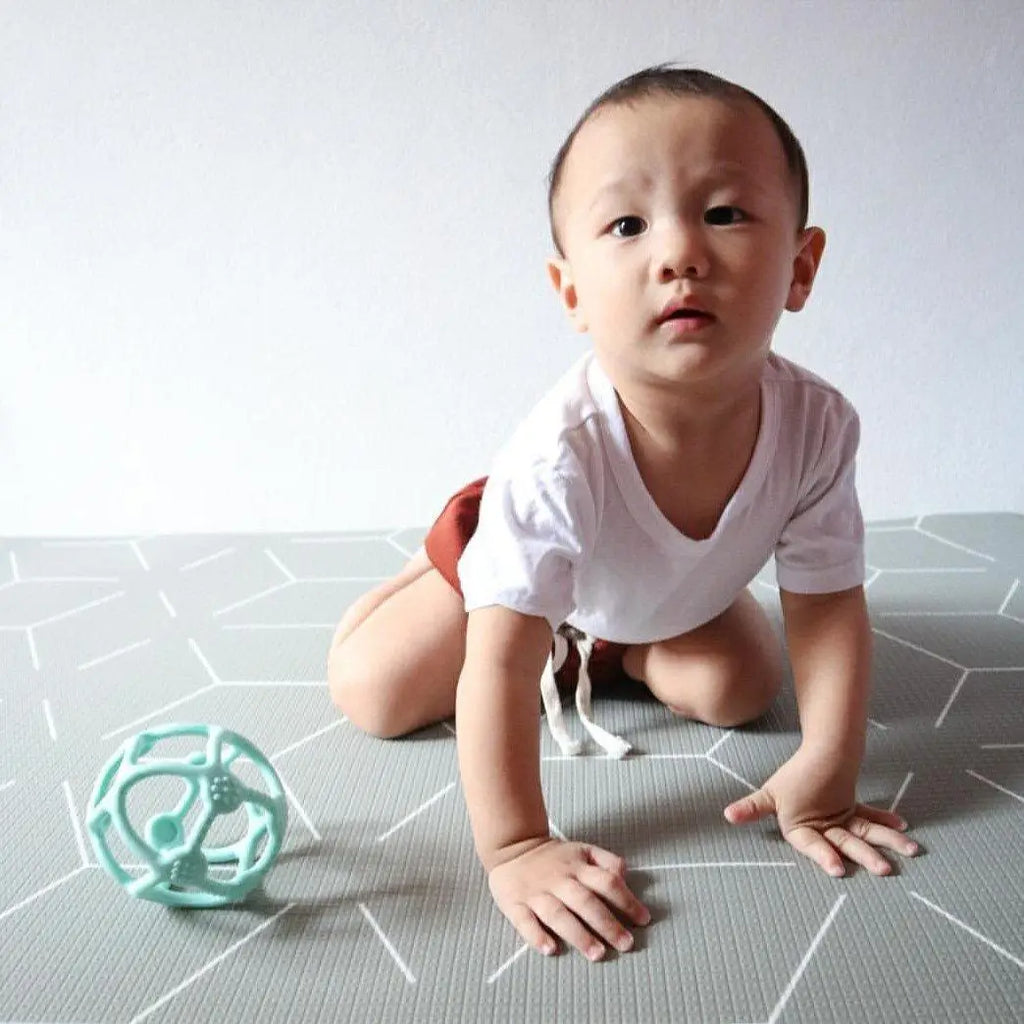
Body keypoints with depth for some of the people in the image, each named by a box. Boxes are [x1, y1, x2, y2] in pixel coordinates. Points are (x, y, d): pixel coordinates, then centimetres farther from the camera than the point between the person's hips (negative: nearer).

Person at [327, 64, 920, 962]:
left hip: (674, 598, 3)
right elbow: (501, 665, -41)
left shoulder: (815, 424, -34)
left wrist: (825, 776, -24)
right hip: (521, 572, -3)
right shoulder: (559, 455, -46)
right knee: (371, 694, -5)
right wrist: (514, 848, -39)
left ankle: (617, 653, 23)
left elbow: (830, 602, -21)